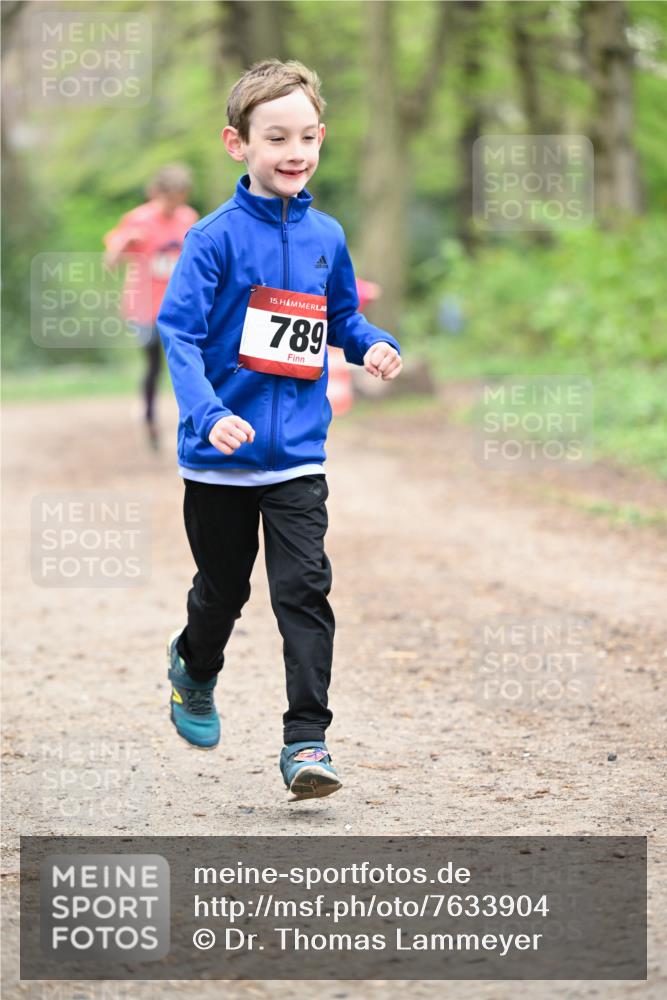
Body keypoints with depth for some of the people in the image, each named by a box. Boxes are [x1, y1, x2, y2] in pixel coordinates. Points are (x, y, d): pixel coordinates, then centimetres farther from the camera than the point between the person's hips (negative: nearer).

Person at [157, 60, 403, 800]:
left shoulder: (325, 236, 5)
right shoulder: (216, 237, -11)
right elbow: (178, 331, -16)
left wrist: (373, 344, -2)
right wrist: (209, 414, -30)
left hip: (298, 455, 2)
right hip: (220, 456, -2)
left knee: (304, 589, -9)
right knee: (223, 588, 15)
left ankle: (306, 740, -9)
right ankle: (194, 667, 47)